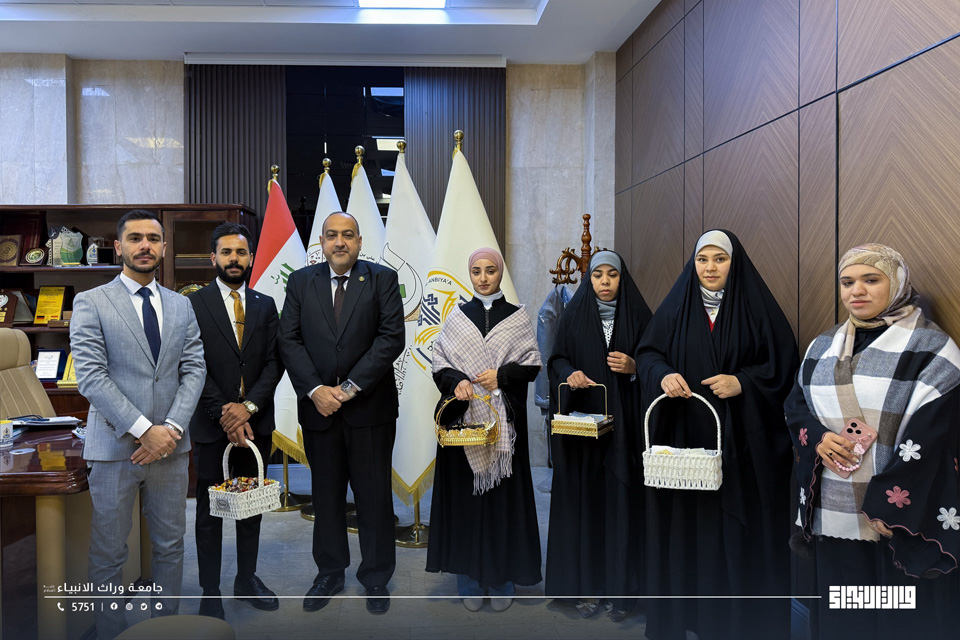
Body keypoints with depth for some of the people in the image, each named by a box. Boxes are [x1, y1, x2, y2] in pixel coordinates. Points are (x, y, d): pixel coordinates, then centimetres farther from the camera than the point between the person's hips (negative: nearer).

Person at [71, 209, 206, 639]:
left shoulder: (181, 306, 10)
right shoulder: (91, 303, -2)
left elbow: (194, 370, 4)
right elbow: (91, 378, -10)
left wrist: (172, 428, -10)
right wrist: (144, 431, -16)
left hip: (170, 445, 4)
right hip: (114, 448, -3)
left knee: (170, 547, 11)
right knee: (109, 555, 6)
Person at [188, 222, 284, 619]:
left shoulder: (265, 305, 8)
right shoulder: (194, 304, -2)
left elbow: (274, 362, 1)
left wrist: (249, 406, -12)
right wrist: (224, 415, -13)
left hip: (256, 422, 3)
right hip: (211, 424, -3)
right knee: (210, 509, 7)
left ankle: (247, 580, 28)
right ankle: (210, 592, 19)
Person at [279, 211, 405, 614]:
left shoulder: (382, 279, 0)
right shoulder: (301, 282, 7)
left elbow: (391, 337, -9)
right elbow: (289, 340, 1)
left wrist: (351, 386, -15)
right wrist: (315, 390, -12)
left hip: (370, 406, -2)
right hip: (318, 405, 2)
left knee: (374, 496, 7)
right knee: (325, 495, 14)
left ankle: (376, 578, 24)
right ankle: (330, 573, 30)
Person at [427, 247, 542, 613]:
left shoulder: (517, 318, 5)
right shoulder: (456, 318, 8)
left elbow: (532, 365, 2)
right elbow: (440, 363, 4)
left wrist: (501, 375, -13)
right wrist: (457, 381, -15)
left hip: (504, 420, 0)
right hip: (464, 418, 1)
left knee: (504, 494, 3)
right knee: (466, 494, 3)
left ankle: (503, 579, 16)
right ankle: (469, 580, 16)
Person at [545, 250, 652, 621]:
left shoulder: (638, 314, 4)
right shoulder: (573, 315, 6)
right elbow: (557, 359, 7)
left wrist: (633, 367, -14)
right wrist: (569, 373, -13)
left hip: (623, 422, 0)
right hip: (582, 423, 1)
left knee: (621, 497, -1)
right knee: (584, 497, 1)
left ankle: (620, 587, 10)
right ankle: (586, 585, 11)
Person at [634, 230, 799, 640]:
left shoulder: (756, 304, 0)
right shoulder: (676, 306, 5)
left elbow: (784, 361, -1)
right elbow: (648, 353, 5)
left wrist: (743, 382, -16)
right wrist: (663, 375, -16)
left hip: (743, 439, -1)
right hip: (687, 434, 1)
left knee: (741, 522, 3)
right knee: (690, 518, 5)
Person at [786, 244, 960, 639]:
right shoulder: (823, 348, 12)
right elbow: (796, 404, 15)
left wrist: (886, 504, -17)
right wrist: (817, 438, -8)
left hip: (904, 514, -4)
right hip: (834, 514, 4)